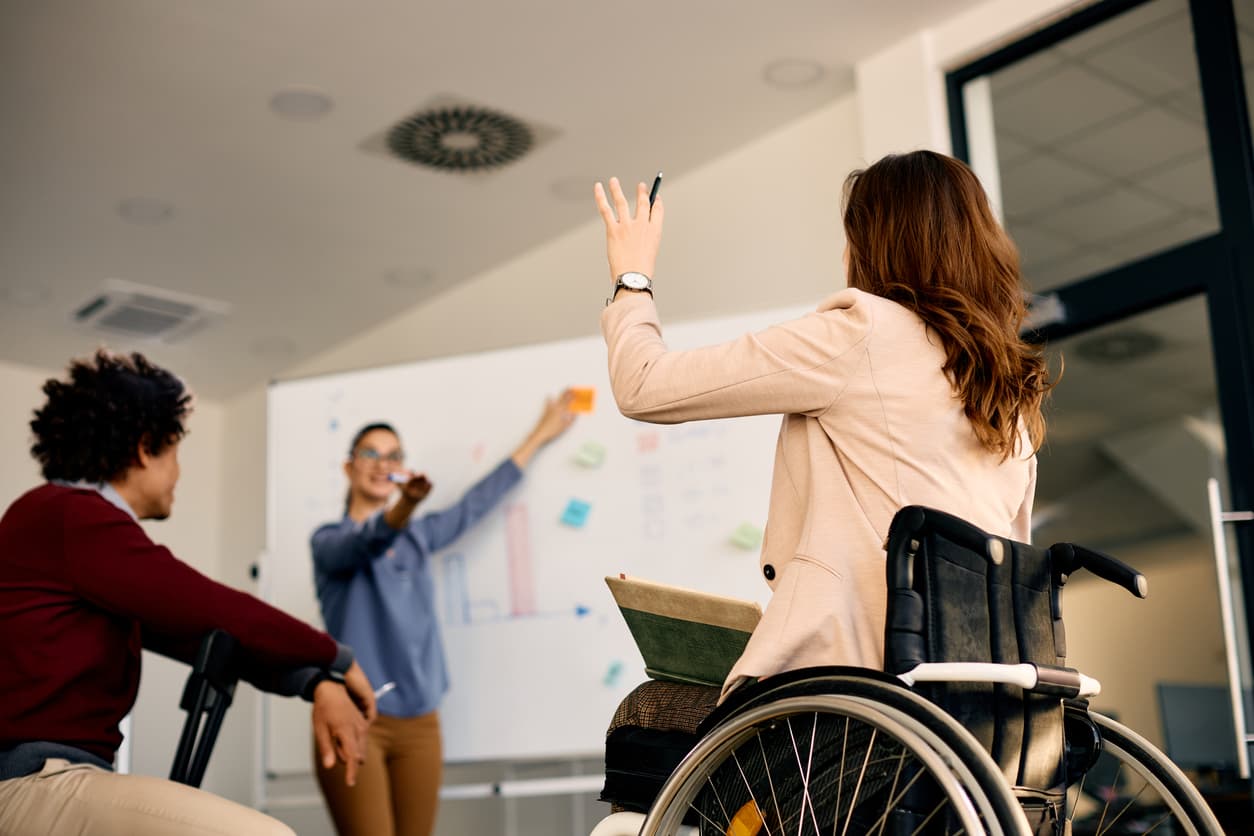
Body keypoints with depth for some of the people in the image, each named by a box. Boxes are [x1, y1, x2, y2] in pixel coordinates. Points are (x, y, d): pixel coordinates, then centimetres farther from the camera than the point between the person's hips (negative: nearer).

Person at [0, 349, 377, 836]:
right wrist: (336, 659, 1)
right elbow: (215, 614, -14)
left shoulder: (80, 522, 21)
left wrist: (317, 682, 5)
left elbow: (199, 634, 17)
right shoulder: (72, 516, -10)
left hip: (52, 778, 11)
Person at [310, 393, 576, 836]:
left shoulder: (417, 537, 18)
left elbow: (474, 504, 27)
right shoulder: (329, 540, 2)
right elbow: (368, 543, -19)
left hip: (419, 722, 5)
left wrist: (539, 436, 33)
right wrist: (405, 505, -41)